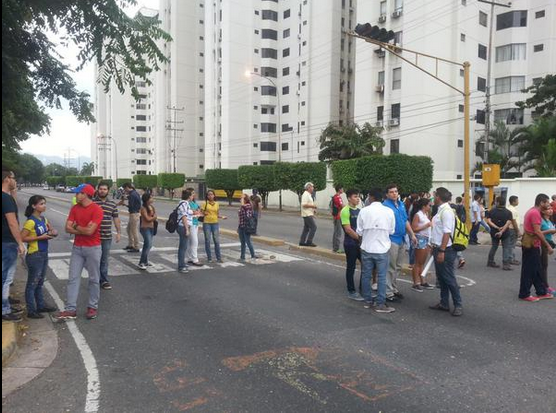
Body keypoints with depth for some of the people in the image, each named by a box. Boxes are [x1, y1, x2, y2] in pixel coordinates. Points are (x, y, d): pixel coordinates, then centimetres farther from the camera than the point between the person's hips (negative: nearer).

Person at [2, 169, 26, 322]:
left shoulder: (6, 197, 10)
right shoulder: (7, 198, -19)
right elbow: (12, 223, -22)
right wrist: (20, 243, -19)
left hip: (7, 242, 10)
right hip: (8, 243, -10)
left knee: (6, 277, 17)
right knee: (6, 278, -1)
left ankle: (6, 307, 26)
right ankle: (5, 311, 7)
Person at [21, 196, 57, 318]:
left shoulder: (43, 219, 7)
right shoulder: (30, 221, -16)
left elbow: (52, 230, 18)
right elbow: (22, 238, -19)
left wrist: (53, 232, -5)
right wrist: (40, 237, -21)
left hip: (44, 254, 8)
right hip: (34, 255, -8)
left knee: (40, 283, 19)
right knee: (32, 284, 2)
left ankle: (41, 305, 30)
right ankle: (31, 311, 10)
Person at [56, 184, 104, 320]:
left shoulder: (97, 210, -14)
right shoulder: (74, 208, 6)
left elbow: (90, 231, -20)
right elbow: (68, 228, -1)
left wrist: (76, 227, -3)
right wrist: (84, 230, -13)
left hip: (93, 248, -5)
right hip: (77, 248, 6)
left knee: (94, 279, 6)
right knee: (73, 278, 4)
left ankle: (93, 307, 17)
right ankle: (71, 309, 8)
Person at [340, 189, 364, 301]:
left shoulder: (359, 210, 11)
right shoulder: (345, 211, -12)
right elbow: (348, 229, -17)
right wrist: (360, 238, -14)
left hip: (360, 243, 7)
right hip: (350, 243, -7)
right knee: (351, 268, 3)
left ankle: (362, 289, 23)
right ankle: (351, 292, 15)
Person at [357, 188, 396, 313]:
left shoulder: (364, 211, -8)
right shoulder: (389, 211, -8)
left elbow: (359, 231, -3)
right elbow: (392, 231, 1)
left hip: (366, 248, 1)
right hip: (382, 249, -1)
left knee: (366, 275, 13)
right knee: (381, 277, 5)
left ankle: (368, 301, 22)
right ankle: (380, 304, 8)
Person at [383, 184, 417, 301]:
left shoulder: (401, 204, 11)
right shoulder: (385, 205, -13)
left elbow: (406, 221, 18)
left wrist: (412, 234, 17)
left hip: (401, 239, 8)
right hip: (391, 239, -8)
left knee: (398, 267, 16)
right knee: (391, 268, -2)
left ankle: (394, 289, 27)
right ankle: (388, 292, 6)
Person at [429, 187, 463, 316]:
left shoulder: (446, 211, -17)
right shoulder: (441, 210, 12)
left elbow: (447, 233, -22)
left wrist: (441, 251, -24)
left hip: (445, 250, -10)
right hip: (438, 248, 10)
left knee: (449, 278, -2)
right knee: (441, 278, 15)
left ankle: (458, 305, 8)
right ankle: (444, 303, 24)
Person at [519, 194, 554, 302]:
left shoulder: (533, 211, 14)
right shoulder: (535, 213, -17)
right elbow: (537, 232, -22)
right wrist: (548, 246, -17)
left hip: (532, 244, 10)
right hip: (531, 245, -10)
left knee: (537, 270, 15)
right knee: (529, 271, -3)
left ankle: (541, 292, 24)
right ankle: (524, 294, 5)